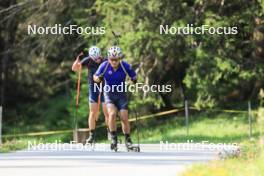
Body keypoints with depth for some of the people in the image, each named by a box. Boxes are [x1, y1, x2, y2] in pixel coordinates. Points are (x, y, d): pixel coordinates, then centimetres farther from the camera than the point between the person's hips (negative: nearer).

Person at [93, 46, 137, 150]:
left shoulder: (125, 66, -14)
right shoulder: (104, 66, -14)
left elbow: (134, 78, 0)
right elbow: (95, 77, -3)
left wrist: (135, 82, -20)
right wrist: (98, 78, -24)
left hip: (121, 94, 1)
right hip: (109, 94, -1)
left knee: (124, 118, -6)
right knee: (112, 114, -23)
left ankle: (128, 140, 14)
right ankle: (113, 139, -9)